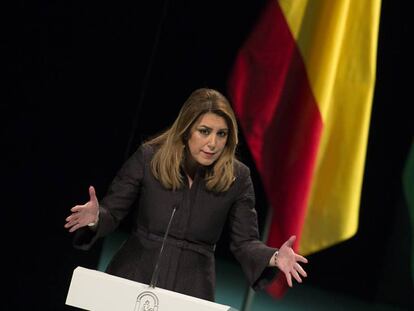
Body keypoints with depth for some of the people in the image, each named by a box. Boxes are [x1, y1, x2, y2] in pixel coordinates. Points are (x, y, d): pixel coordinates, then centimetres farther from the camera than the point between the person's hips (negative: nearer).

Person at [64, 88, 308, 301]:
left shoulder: (237, 177, -5)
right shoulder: (148, 157, -6)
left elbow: (245, 242, -2)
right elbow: (112, 213, -1)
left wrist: (274, 257, -22)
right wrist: (95, 217, -23)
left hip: (191, 290, 0)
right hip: (134, 280, 0)